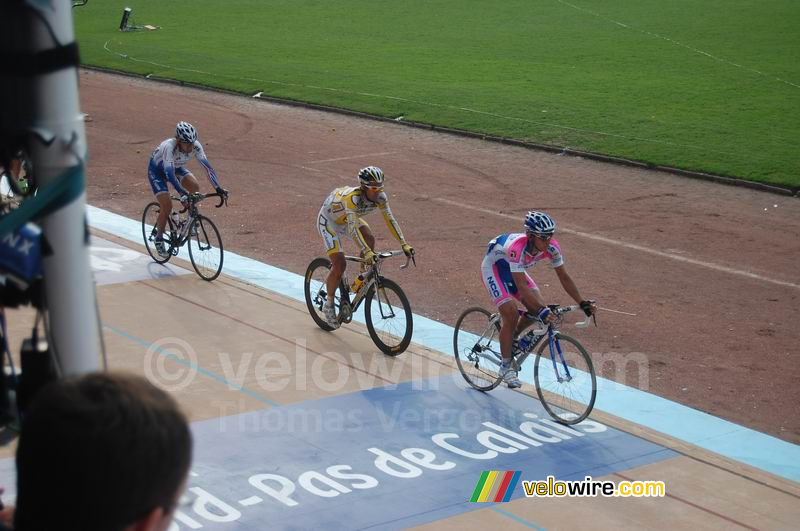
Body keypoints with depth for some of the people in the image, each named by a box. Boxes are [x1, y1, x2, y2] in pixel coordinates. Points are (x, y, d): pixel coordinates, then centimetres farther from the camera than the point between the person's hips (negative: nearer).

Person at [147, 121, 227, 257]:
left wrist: (218, 188, -39)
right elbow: (169, 173, -48)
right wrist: (182, 193, -59)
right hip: (156, 169, -5)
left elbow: (207, 166, -28)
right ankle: (159, 238, 8)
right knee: (167, 207, -16)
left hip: (176, 167, 5)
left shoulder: (195, 146, -27)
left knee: (195, 186, -23)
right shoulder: (169, 147, -41)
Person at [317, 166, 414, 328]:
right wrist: (367, 251, -59)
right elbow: (352, 226, -49)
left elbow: (389, 219, -19)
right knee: (339, 266, -15)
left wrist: (404, 244, -27)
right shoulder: (352, 197, -41)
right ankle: (329, 305, 5)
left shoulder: (380, 196, -22)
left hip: (346, 219, 6)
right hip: (328, 221, -6)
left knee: (370, 240, -22)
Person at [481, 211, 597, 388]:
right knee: (511, 314, -20)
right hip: (493, 268, -7)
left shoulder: (552, 247, -23)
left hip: (512, 269, 7)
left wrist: (583, 303, -26)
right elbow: (521, 286, -45)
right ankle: (506, 366, -5)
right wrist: (542, 310, -53)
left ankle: (512, 338, 19)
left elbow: (564, 277, -16)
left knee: (539, 308, -9)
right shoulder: (517, 248, -41)